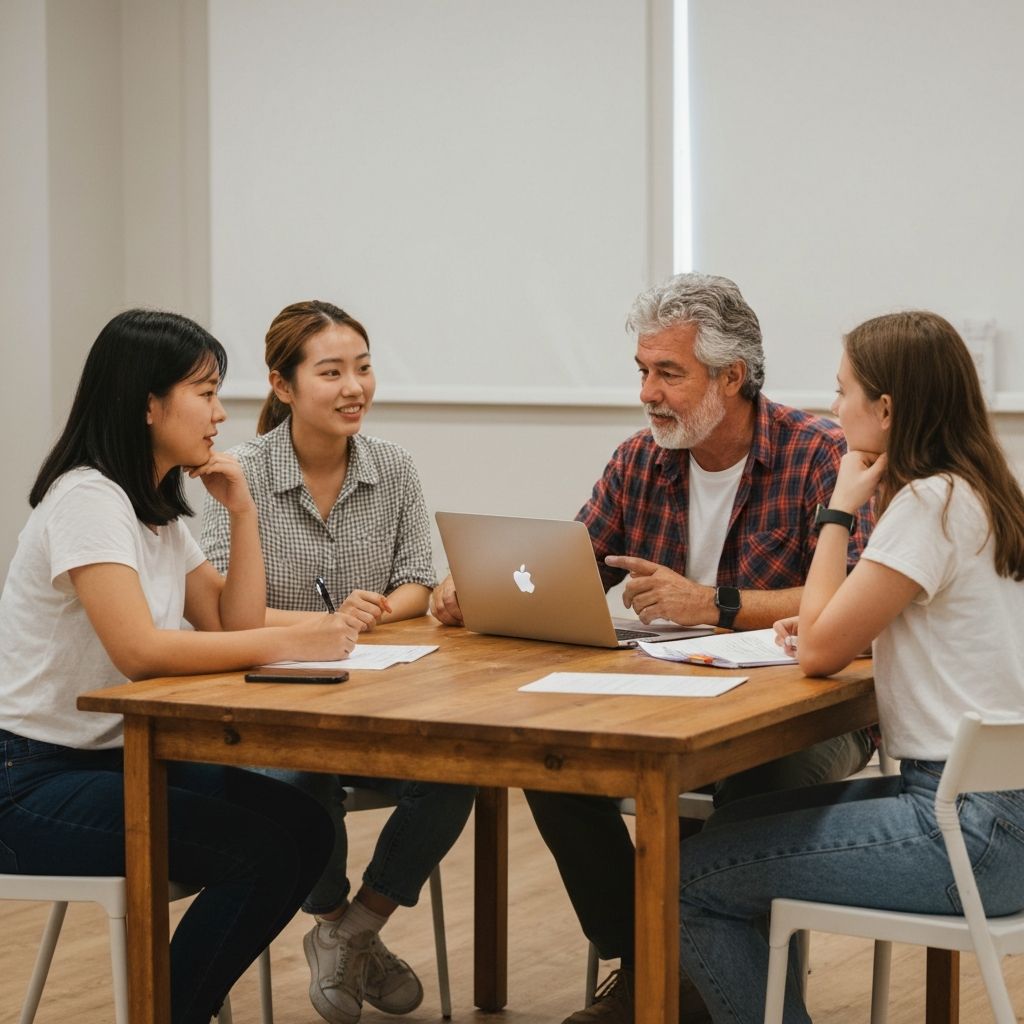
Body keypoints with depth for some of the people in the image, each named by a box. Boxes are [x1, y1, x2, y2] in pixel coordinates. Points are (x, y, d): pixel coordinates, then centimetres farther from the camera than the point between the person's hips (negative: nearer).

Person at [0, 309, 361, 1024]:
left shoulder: (159, 510, 11)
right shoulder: (87, 498, -18)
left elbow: (234, 626, 7)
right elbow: (138, 649, -30)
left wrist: (242, 512, -2)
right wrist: (292, 642, -29)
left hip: (118, 758, 9)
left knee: (303, 827, -6)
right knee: (263, 850, -21)